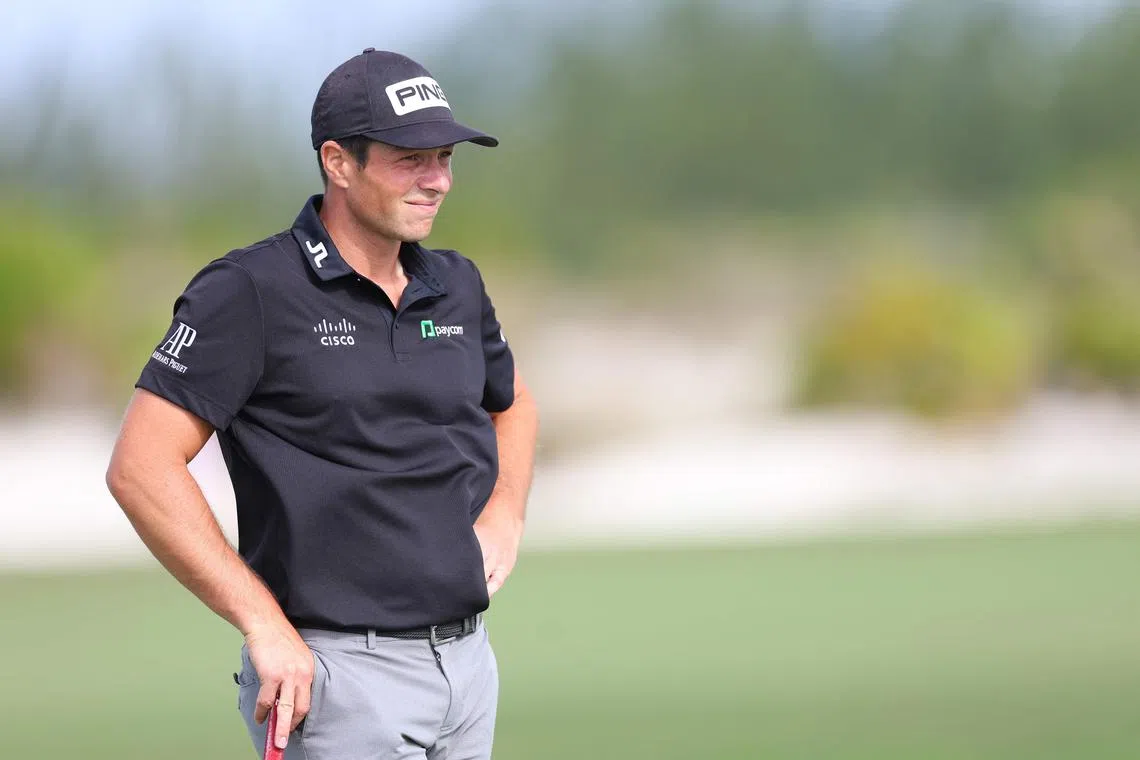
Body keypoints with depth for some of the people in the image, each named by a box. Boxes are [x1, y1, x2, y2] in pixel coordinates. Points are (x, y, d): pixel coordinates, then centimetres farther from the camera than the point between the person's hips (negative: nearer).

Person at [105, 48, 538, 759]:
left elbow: (512, 402, 31)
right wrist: (266, 626, -17)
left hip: (469, 664, 7)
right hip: (336, 671, -7)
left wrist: (505, 514, 10)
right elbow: (141, 467, -14)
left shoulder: (457, 285, 11)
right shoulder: (250, 292, -9)